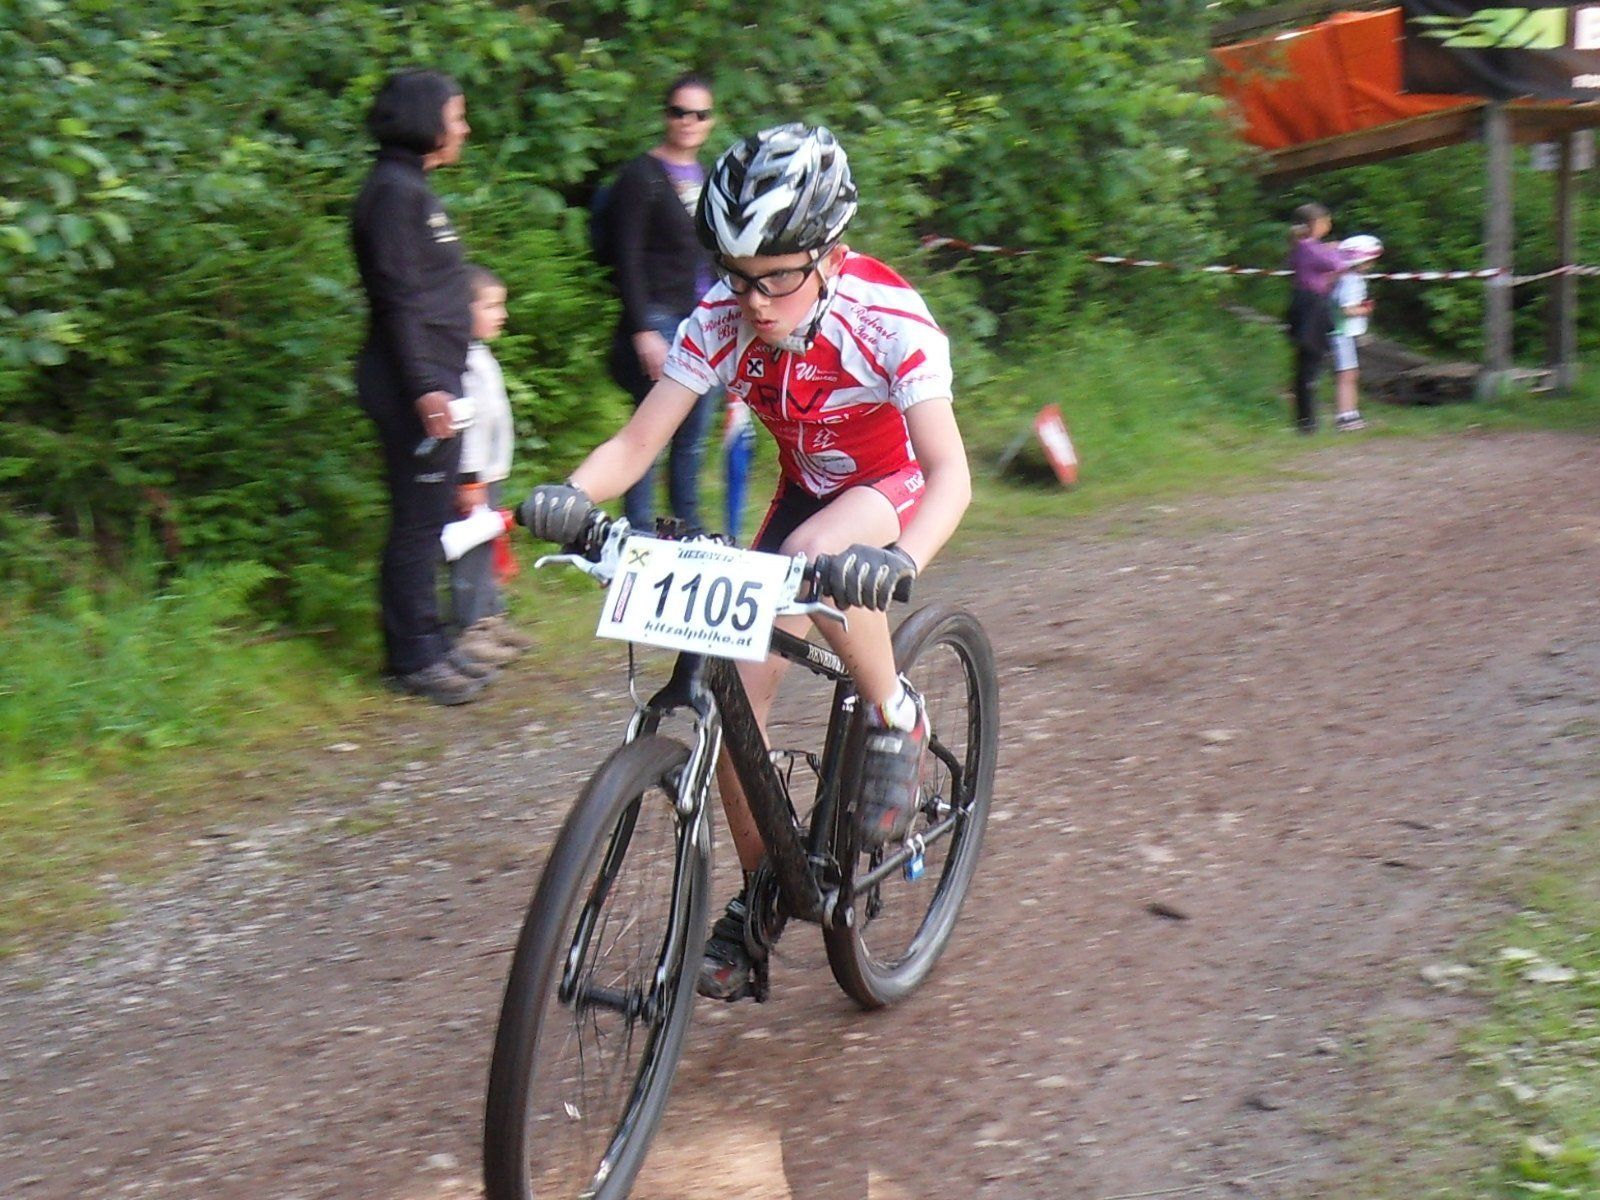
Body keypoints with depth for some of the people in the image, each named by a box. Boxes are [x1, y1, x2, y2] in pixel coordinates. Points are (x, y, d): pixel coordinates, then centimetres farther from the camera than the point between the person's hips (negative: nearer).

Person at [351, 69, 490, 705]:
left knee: (430, 520, 13)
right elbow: (398, 300, -19)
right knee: (418, 522, -5)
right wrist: (425, 387, -23)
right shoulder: (394, 192, -13)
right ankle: (413, 658, 2)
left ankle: (429, 646, 21)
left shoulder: (414, 190, 18)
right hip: (415, 387, -10)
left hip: (434, 381, 10)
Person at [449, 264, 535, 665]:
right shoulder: (464, 360, -18)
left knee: (486, 548, 16)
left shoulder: (479, 355, 16)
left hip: (488, 472, 11)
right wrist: (469, 479, -23)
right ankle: (470, 631, -4)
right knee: (472, 552, -7)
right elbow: (463, 421, -22)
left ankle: (490, 619, 25)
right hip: (473, 475, -11)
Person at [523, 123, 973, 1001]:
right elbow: (638, 440, -21)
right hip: (807, 492, 4)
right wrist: (571, 494, -43)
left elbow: (950, 470, -39)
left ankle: (895, 718, -12)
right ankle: (761, 894, 13)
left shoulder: (889, 320, -30)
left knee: (816, 555, -39)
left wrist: (901, 560, -59)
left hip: (896, 490, -4)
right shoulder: (721, 322, -19)